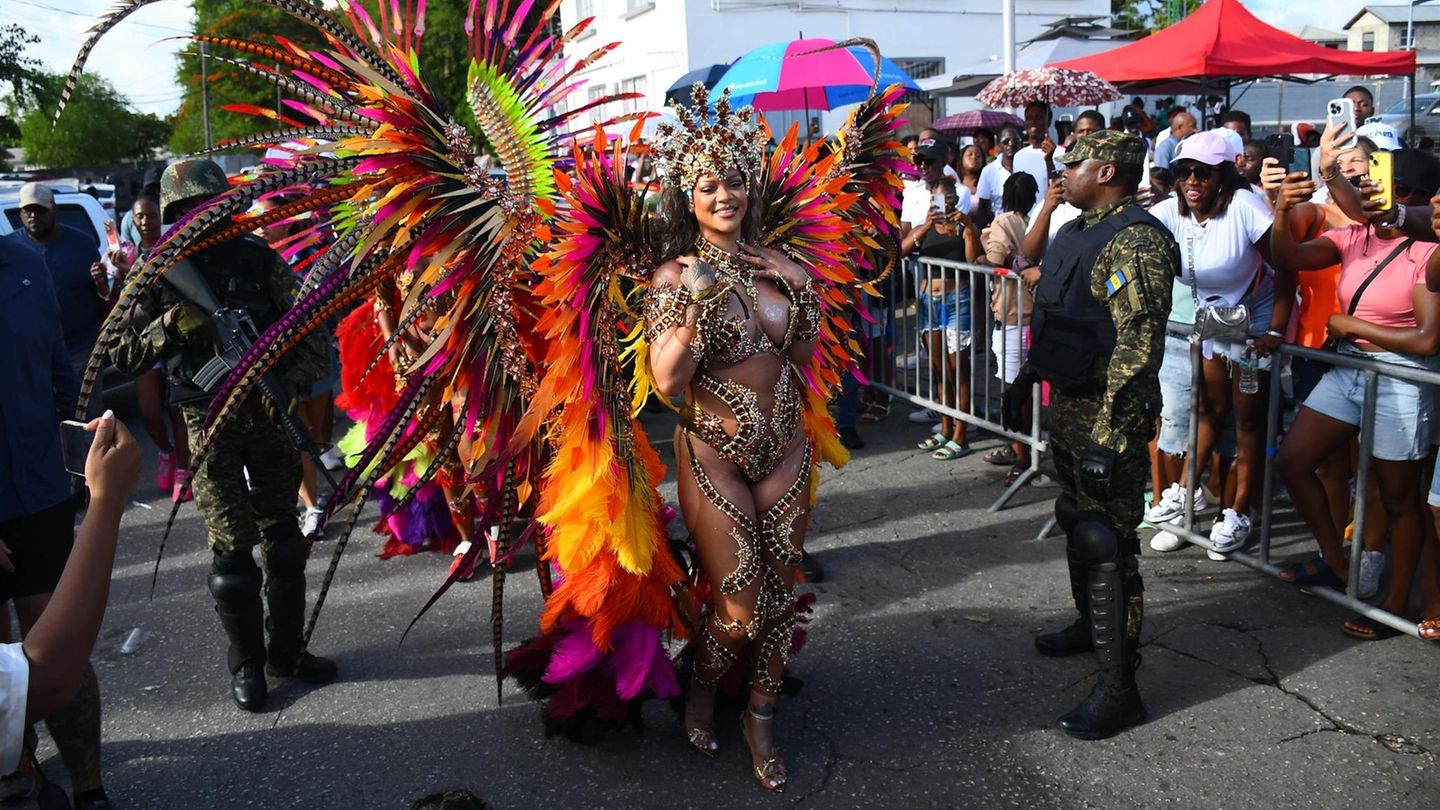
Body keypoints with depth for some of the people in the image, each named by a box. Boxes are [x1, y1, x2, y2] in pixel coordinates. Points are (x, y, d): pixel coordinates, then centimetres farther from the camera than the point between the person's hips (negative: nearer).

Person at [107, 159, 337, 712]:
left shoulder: (260, 260, 1)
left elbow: (310, 330, 0)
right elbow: (123, 356, 2)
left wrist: (291, 380, -16)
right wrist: (168, 326, -16)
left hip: (270, 412, 2)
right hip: (209, 419, -2)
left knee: (282, 536, 11)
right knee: (233, 544, 0)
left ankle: (287, 650, 26)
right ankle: (246, 664, 16)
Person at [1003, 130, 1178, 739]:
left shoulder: (1137, 241, -20)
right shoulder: (1081, 231, 12)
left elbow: (1138, 346, -26)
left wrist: (1108, 438, -28)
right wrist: (1026, 377, 25)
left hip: (1107, 413, -10)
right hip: (1067, 400, 10)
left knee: (1104, 541, -6)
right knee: (1076, 519, 22)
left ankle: (1119, 686, 3)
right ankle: (1090, 623, 42)